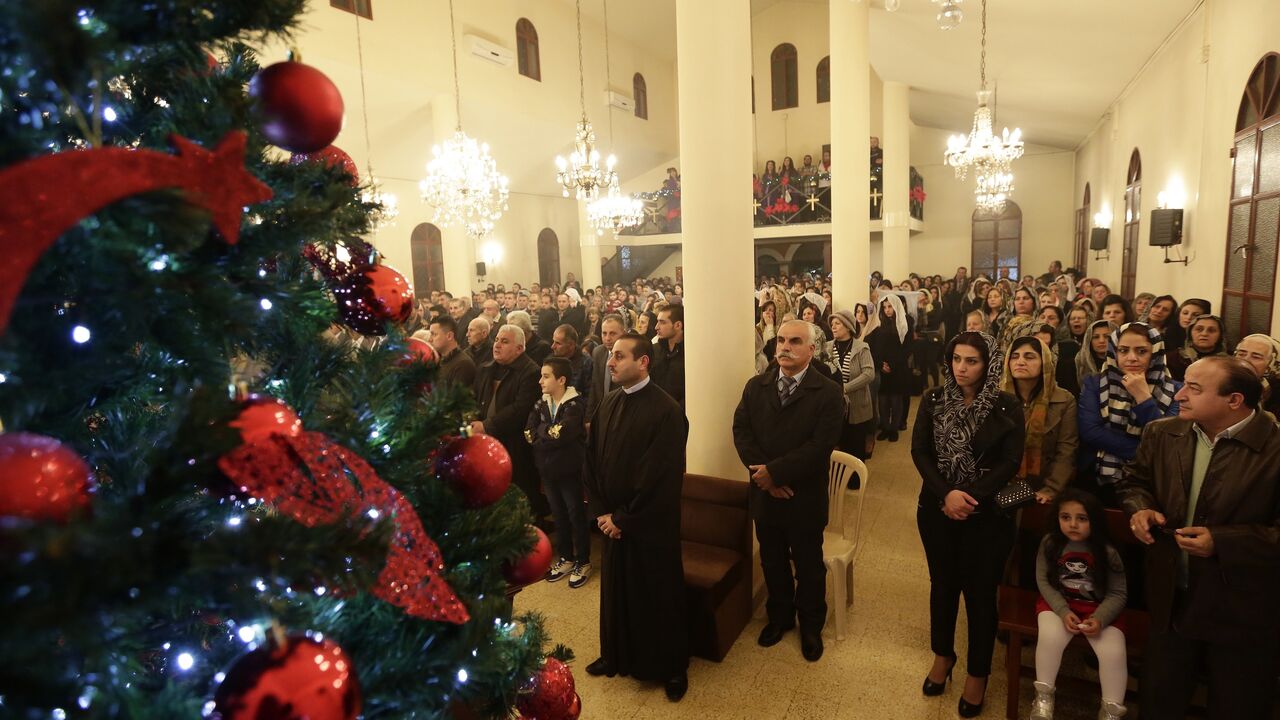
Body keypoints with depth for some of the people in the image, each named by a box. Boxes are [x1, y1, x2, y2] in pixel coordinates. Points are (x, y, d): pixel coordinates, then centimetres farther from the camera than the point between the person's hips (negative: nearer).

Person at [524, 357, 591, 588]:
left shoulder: (575, 404, -15)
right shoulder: (540, 405, 5)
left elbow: (561, 434, -26)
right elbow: (529, 434, -3)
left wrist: (540, 433, -11)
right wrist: (550, 434, -16)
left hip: (570, 470, -6)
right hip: (548, 469, 6)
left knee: (576, 515, 7)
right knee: (558, 515, 18)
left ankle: (583, 562, 23)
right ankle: (565, 558, 33)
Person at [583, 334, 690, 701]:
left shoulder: (666, 410, -19)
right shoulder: (607, 404, 2)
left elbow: (662, 475, -19)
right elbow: (592, 460, 6)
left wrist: (625, 518, -14)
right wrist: (601, 511, -3)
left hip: (651, 525, -5)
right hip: (612, 520, 6)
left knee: (658, 595, 10)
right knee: (615, 590, 18)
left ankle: (671, 667, 31)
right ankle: (617, 655, 40)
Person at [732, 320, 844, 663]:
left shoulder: (828, 393, -12)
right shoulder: (755, 386, 2)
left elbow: (819, 447, -20)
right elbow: (741, 431, -4)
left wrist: (774, 471, -21)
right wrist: (762, 474, -17)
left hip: (805, 498, -3)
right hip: (764, 493, 3)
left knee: (809, 566, 15)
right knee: (772, 562, 20)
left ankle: (811, 626, 38)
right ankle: (779, 616, 43)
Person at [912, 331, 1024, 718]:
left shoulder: (1007, 408, -8)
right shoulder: (933, 401, -2)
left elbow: (1010, 462, -11)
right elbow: (920, 451, -6)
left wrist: (968, 496, -19)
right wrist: (946, 493, -19)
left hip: (987, 514, -2)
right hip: (937, 509, 2)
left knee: (980, 592, 9)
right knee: (943, 584, 17)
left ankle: (978, 673, 28)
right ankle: (942, 655, 38)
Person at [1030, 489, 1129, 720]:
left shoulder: (1107, 553, -13)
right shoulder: (1050, 543, -11)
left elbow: (1118, 594, -7)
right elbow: (1044, 581, -5)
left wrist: (1099, 619, -23)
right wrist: (1063, 612, -18)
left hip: (1099, 608, 0)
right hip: (1058, 603, 0)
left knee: (1114, 653, -20)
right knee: (1050, 637, -27)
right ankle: (1044, 697, -2)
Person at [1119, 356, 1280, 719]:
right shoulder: (1162, 434, -2)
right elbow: (1135, 480, 11)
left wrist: (1221, 541, -26)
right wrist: (1140, 508, -9)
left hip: (1242, 611, -4)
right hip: (1171, 601, 4)